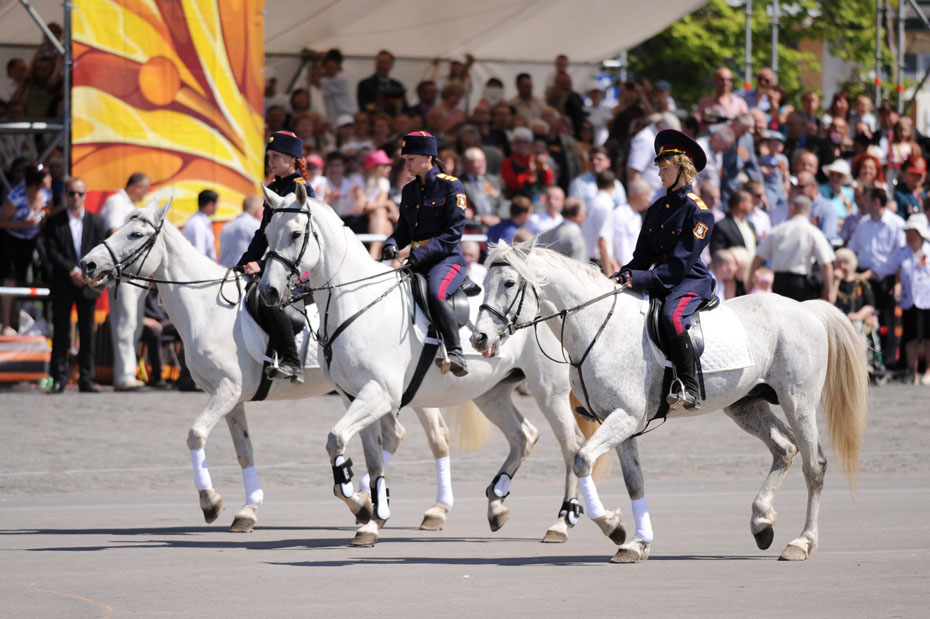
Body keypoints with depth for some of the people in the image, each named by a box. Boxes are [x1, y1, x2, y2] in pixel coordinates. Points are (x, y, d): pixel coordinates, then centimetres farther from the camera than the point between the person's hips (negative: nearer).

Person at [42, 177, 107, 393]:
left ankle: (86, 380, 4)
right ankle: (59, 379, 1)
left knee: (87, 333, 2)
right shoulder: (54, 222, 4)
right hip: (62, 285, -1)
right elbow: (52, 253, -4)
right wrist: (73, 271, -14)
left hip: (87, 285, 1)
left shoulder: (96, 222, 9)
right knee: (61, 332, -2)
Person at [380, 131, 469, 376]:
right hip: (417, 261, 8)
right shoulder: (409, 190, 15)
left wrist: (423, 253, -22)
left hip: (447, 258, -8)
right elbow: (404, 230, 18)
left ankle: (455, 353, -33)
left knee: (435, 293, -36)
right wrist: (392, 244, -6)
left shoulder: (451, 186, -6)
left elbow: (454, 232, -12)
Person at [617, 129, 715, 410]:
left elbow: (680, 262, -17)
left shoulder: (698, 211, -10)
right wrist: (625, 274, -6)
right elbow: (642, 254, 14)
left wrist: (641, 279, -23)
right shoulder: (657, 208, 13)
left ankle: (690, 389, -35)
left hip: (691, 281, -8)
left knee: (671, 316, -36)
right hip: (659, 281, 8)